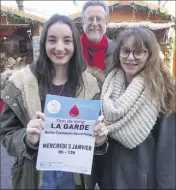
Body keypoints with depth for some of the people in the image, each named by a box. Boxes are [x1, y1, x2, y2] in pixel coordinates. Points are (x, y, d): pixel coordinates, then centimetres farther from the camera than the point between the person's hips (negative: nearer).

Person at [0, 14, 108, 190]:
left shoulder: (88, 83, -7)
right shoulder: (21, 82, -13)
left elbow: (93, 128, 2)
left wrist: (99, 139, -19)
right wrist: (27, 139, -28)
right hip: (36, 174, -1)